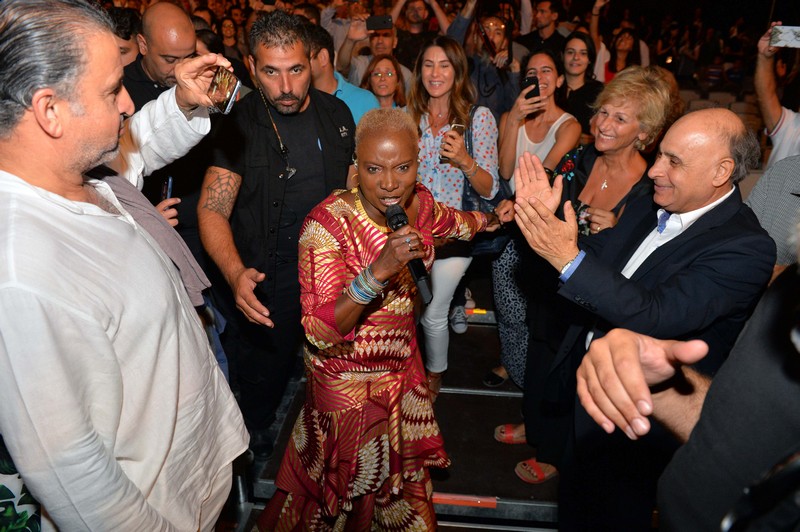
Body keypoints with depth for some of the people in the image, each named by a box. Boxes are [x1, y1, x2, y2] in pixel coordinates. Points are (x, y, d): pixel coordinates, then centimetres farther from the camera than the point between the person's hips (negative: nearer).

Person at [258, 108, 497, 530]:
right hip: (349, 377, -6)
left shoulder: (417, 201, -13)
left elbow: (449, 221, 14)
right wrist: (378, 271, -45)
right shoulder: (328, 224, -30)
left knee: (403, 470, 30)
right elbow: (319, 333, -34)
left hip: (402, 366, 6)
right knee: (355, 480, 19)